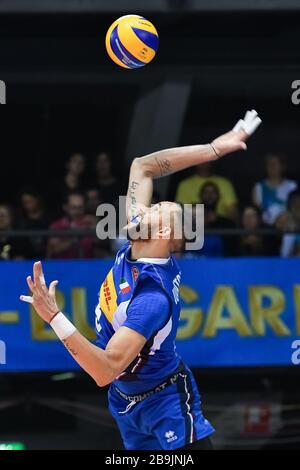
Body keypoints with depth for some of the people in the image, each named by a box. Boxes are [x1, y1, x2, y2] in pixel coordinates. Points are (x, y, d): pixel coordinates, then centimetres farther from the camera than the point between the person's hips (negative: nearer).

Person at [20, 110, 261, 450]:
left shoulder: (152, 297, -33)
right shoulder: (133, 252, -11)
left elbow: (106, 371, -38)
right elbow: (142, 167, -3)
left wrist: (53, 317, -42)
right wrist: (214, 149, -7)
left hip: (165, 406, -8)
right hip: (126, 402, 8)